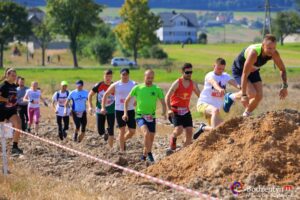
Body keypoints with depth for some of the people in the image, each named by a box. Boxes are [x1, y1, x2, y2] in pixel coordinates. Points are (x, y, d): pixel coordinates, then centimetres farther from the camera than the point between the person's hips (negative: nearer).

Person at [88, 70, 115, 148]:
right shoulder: (99, 85, -10)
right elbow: (90, 95, 2)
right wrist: (90, 106, -7)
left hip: (111, 111, -1)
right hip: (100, 111, 1)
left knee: (111, 131, -7)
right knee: (100, 132, 0)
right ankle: (105, 132, 36)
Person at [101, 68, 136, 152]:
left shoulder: (134, 85, 0)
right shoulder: (115, 85, -1)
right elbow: (106, 95, 6)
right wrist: (103, 107, 0)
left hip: (130, 111, 1)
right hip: (119, 111, -1)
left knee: (132, 131, 0)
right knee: (122, 131, -2)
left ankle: (123, 140, 30)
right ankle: (122, 150, 9)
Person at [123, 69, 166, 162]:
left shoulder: (157, 89, 0)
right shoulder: (137, 88, -2)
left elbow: (163, 102, 5)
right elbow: (127, 100, 8)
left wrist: (164, 112, -15)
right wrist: (125, 113, -1)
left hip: (151, 117, 3)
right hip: (140, 116, -3)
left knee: (151, 138, 8)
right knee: (147, 133, -27)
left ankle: (144, 155, 30)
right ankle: (149, 153, -12)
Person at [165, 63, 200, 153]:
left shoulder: (193, 84, 4)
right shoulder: (177, 83, -11)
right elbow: (167, 96, -14)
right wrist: (169, 109, -26)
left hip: (186, 111, 5)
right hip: (175, 111, -5)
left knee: (189, 132, -3)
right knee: (179, 129, -22)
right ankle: (173, 138, 12)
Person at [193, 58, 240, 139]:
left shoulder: (225, 76, 6)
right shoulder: (210, 75, -10)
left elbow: (232, 81, -16)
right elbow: (213, 82, -33)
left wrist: (238, 86, -40)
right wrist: (220, 89, -56)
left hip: (216, 106, 7)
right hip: (203, 104, -6)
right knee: (215, 110, -38)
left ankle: (203, 128, 19)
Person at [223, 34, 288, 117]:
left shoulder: (274, 54, -23)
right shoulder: (253, 53, -42)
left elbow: (282, 69, -5)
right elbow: (245, 74, -39)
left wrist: (284, 86, -13)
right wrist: (243, 95, -39)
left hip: (253, 71, 6)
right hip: (239, 70, -6)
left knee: (259, 96, -6)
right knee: (251, 93, -24)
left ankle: (246, 115, 18)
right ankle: (231, 97, 3)